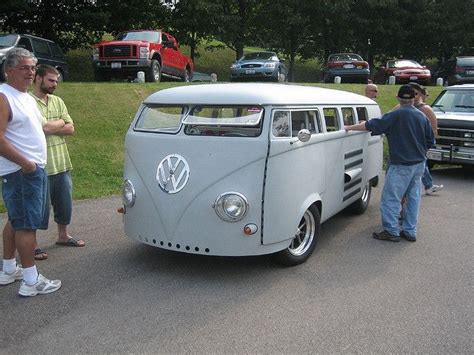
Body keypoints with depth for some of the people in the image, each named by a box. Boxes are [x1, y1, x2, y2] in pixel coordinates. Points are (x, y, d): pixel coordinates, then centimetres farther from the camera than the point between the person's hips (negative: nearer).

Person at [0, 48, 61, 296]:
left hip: (34, 169, 10)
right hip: (20, 172, -10)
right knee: (27, 224, -7)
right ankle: (31, 281, -1)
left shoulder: (26, 96, 16)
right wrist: (25, 163, -22)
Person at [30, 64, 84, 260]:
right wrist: (60, 123, -4)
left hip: (62, 163, 7)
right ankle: (32, 244, 18)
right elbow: (44, 128, -22)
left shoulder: (58, 101, 10)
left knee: (64, 203, 18)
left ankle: (63, 236, 36)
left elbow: (70, 129, 4)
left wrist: (50, 126, -10)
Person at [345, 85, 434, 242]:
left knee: (390, 198, 0)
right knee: (413, 197, 13)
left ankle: (392, 231, 3)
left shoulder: (395, 115, -14)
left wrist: (350, 127, -8)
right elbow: (430, 141, 11)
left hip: (401, 165, -7)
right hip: (419, 164, 7)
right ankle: (410, 231, 19)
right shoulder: (422, 116, 5)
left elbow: (372, 125, -16)